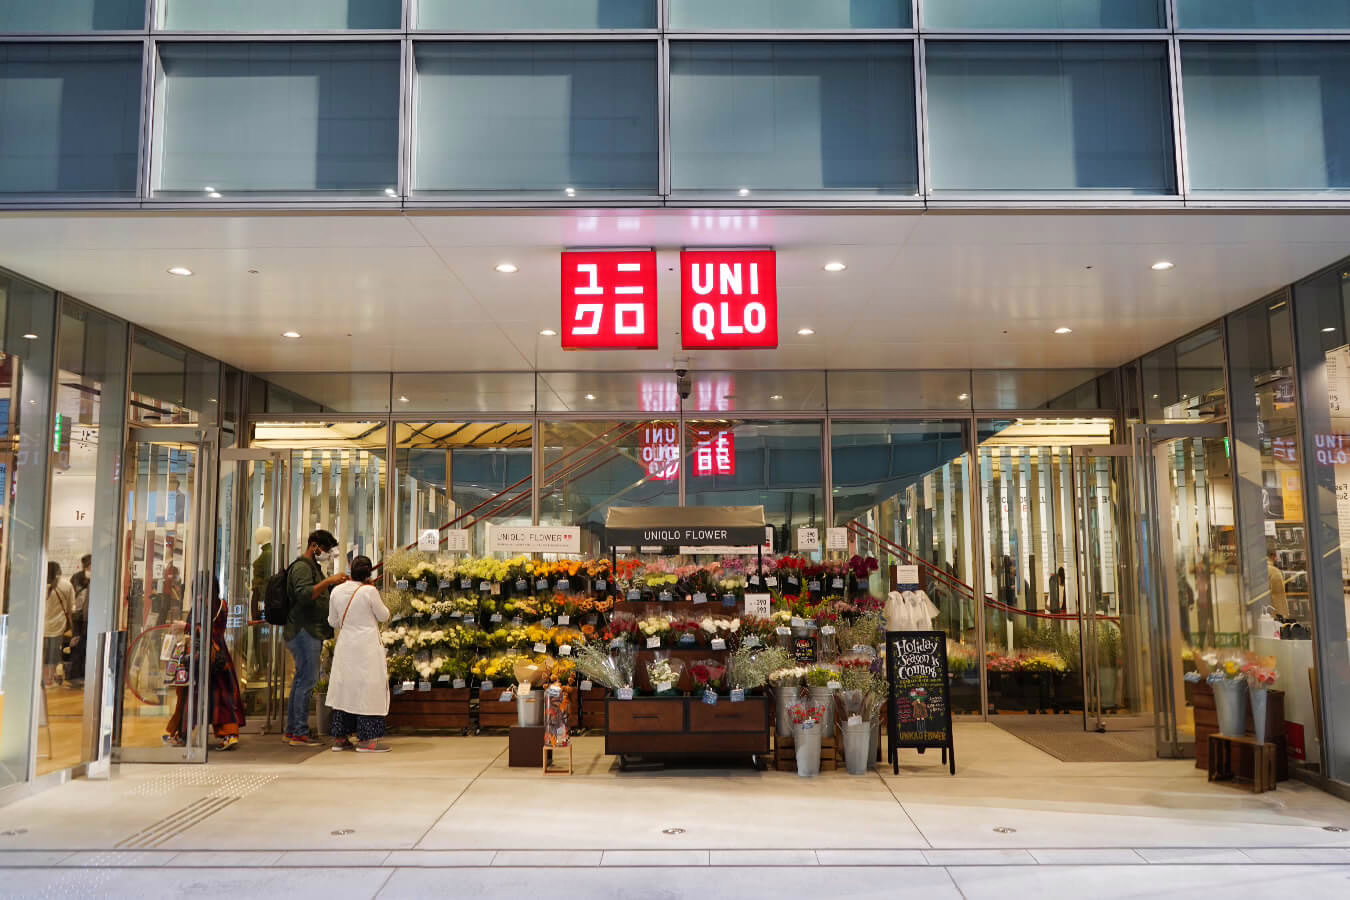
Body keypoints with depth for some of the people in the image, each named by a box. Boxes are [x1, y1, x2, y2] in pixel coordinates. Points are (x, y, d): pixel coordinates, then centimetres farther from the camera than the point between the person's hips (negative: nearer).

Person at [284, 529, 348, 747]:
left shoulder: (313, 567, 23)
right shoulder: (301, 567, -10)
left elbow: (320, 594, 29)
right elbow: (304, 594, -24)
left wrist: (338, 583, 15)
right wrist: (329, 581, -26)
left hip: (310, 632, 11)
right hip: (303, 631, -11)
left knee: (301, 680, 12)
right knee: (308, 680, -11)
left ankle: (291, 731, 17)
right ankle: (299, 733, -9)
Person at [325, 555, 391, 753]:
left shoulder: (337, 591, 0)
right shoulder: (369, 591, -15)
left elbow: (333, 622, 11)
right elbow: (384, 616, -3)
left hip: (345, 646, 6)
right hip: (366, 647, -5)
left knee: (344, 688, 13)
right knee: (367, 690, -1)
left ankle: (340, 737, 19)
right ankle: (366, 740, -2)